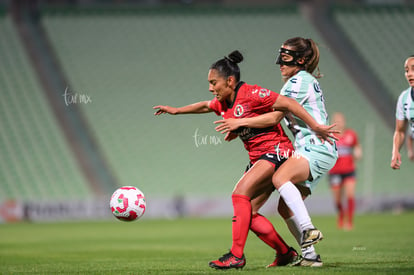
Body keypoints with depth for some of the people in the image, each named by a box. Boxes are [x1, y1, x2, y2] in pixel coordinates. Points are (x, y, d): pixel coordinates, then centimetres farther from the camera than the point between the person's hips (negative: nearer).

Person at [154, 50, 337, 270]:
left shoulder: (250, 94, -16)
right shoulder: (223, 104, 9)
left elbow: (288, 104, -17)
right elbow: (205, 106, 32)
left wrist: (315, 126, -19)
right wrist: (176, 110, 37)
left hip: (275, 150, -9)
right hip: (258, 158, 9)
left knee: (240, 194, -22)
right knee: (248, 212, 1)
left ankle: (236, 255, -24)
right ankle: (285, 253, 10)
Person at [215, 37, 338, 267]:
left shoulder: (300, 81, -8)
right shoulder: (298, 81, 23)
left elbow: (274, 117, -13)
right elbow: (277, 113, 30)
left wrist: (240, 123, -9)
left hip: (318, 147, -10)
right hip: (309, 151, 10)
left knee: (280, 177, -33)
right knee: (285, 208, 4)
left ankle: (308, 230, -37)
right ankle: (310, 255, 6)